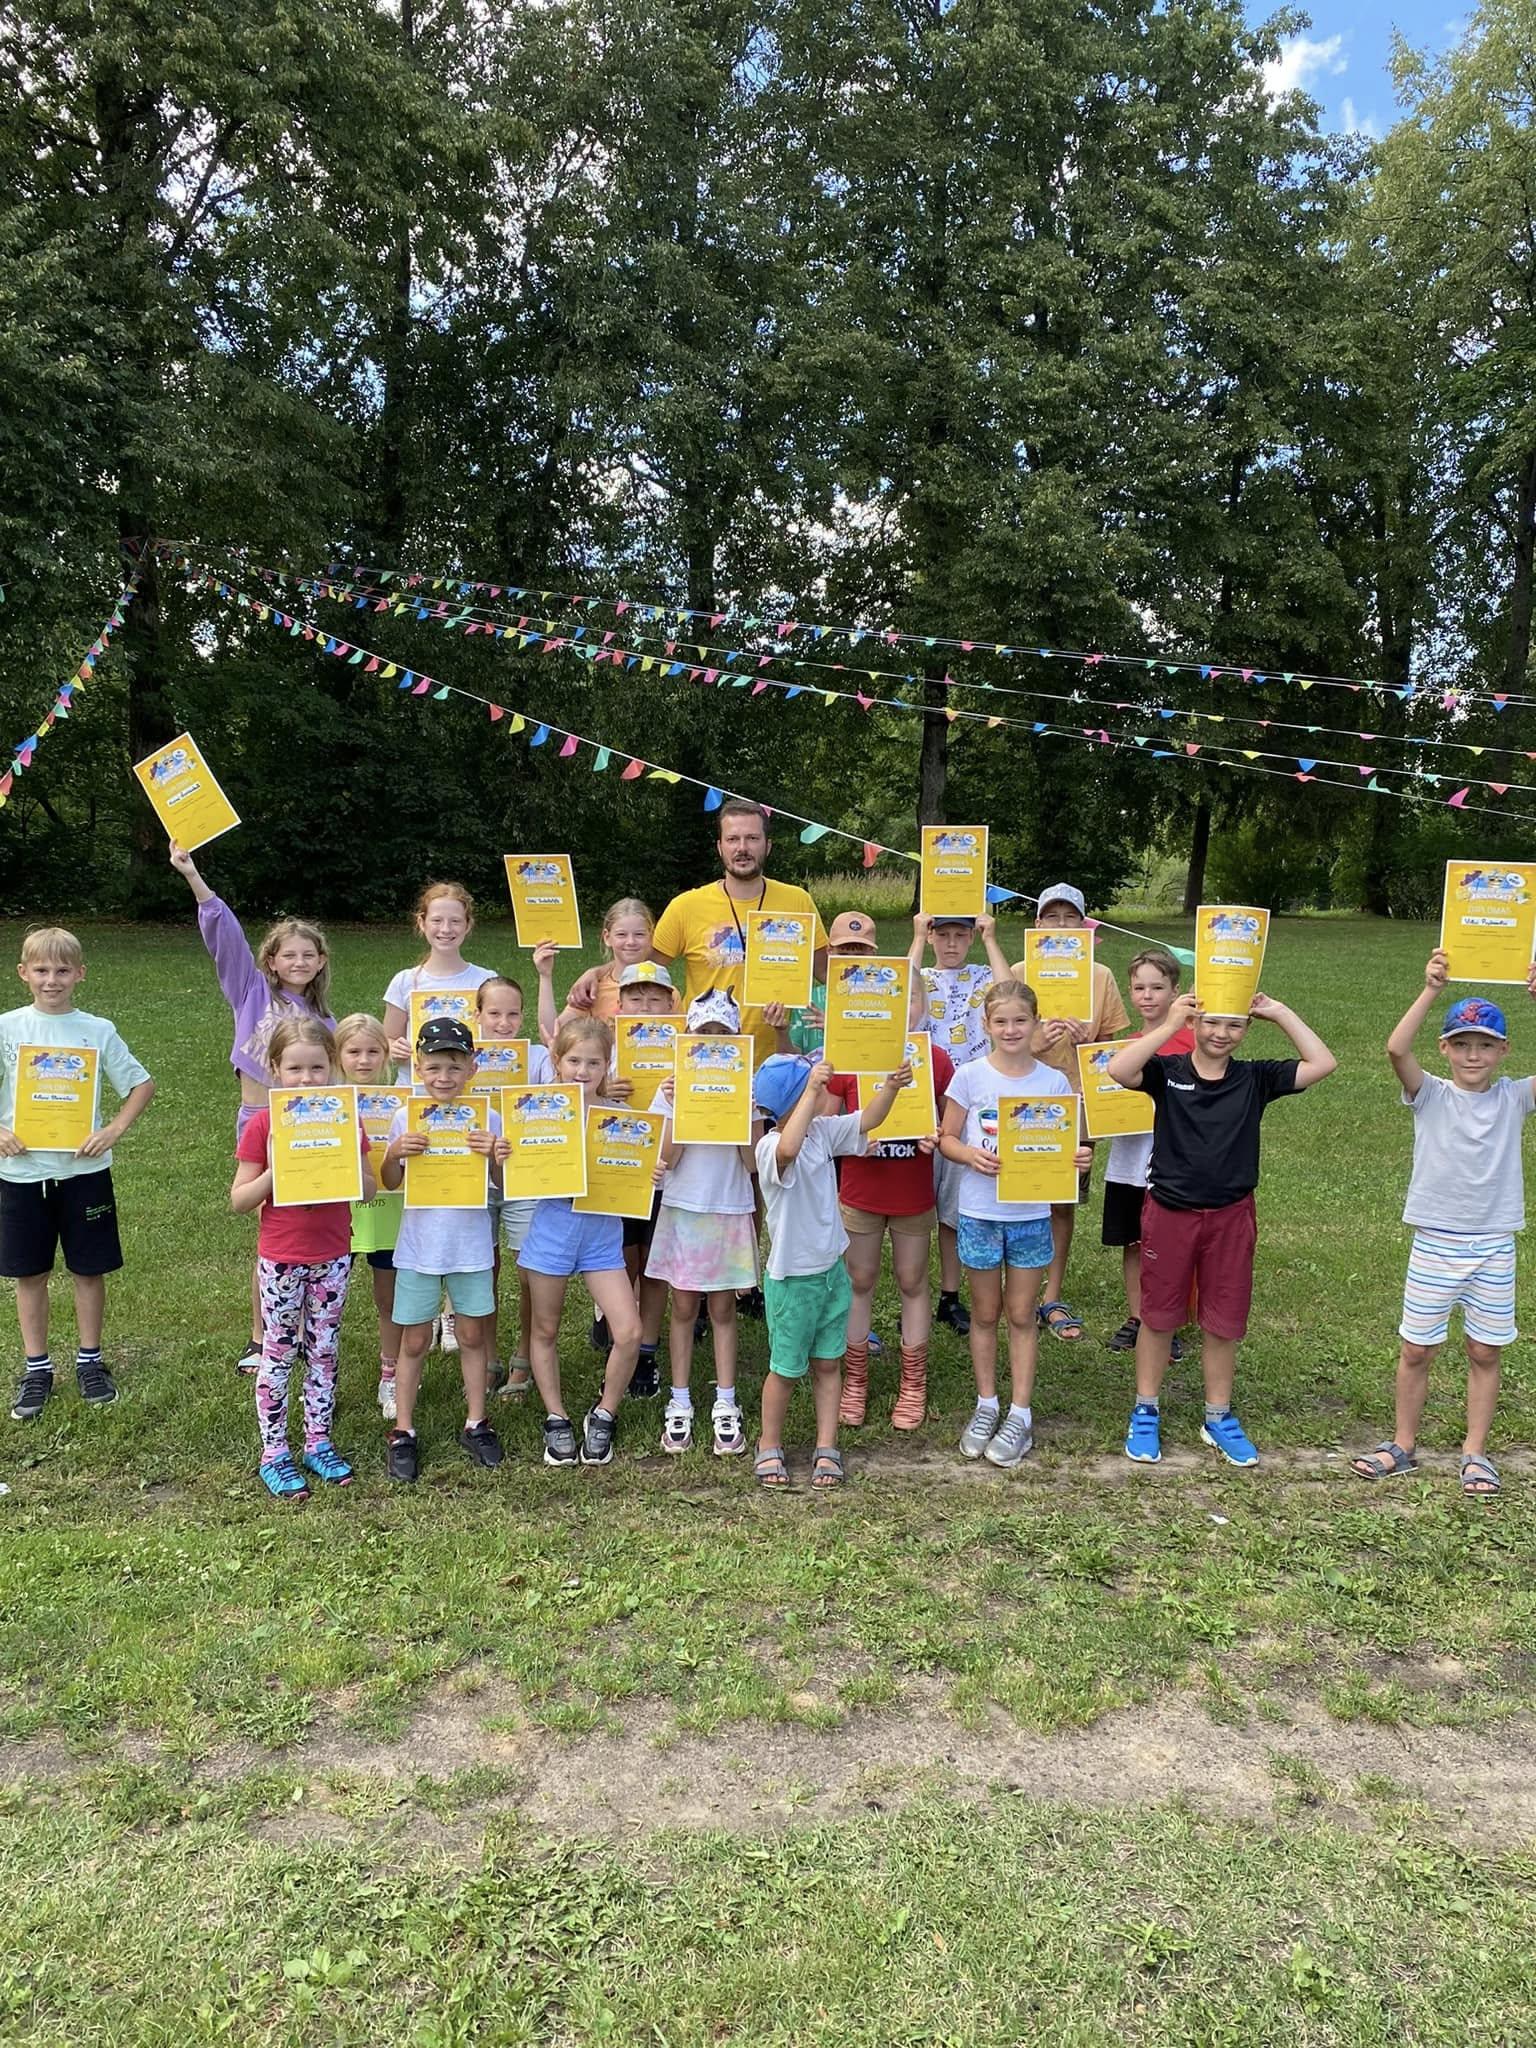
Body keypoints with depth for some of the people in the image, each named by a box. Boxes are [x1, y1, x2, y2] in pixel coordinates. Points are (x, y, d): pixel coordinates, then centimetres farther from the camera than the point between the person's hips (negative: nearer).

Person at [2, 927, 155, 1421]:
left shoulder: (98, 1030, -1)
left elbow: (141, 1084, 5)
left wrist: (115, 1130, -7)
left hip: (83, 1168, 0)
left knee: (89, 1269, 8)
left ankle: (89, 1361, 24)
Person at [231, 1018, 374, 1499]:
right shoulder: (263, 1125, -8)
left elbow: (368, 1188, 2)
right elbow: (239, 1201, -8)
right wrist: (276, 1170, -22)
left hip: (333, 1256, 3)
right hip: (281, 1259, -3)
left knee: (324, 1351, 13)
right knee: (278, 1355, 7)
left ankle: (319, 1443, 26)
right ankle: (274, 1454, 19)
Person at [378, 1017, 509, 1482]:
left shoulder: (485, 1117, -6)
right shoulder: (407, 1117, -5)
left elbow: (501, 1183, -2)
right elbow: (390, 1183, 0)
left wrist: (495, 1156, -22)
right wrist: (395, 1153, -19)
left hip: (470, 1246, 1)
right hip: (419, 1247, 0)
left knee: (472, 1336, 12)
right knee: (414, 1341, 8)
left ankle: (476, 1423, 27)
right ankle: (402, 1432, 21)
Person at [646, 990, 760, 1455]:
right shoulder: (674, 1088, -2)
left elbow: (752, 1163, -7)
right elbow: (667, 1161, -8)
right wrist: (679, 1110, -18)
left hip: (731, 1212, 0)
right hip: (683, 1210, 0)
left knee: (722, 1309, 7)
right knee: (684, 1308, 7)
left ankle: (725, 1407, 15)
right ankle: (679, 1405, 17)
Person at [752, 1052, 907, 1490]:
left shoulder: (823, 1131, -1)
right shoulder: (771, 1147, -25)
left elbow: (867, 1120, 6)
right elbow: (789, 1149, -48)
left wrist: (890, 1085, -13)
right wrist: (811, 1090, -47)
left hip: (832, 1268, 7)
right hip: (793, 1277, -7)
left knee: (828, 1363, 14)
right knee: (786, 1368, 9)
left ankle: (826, 1448, 25)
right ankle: (769, 1445, 30)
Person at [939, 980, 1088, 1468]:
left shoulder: (1053, 1081, -3)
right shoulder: (970, 1076, -6)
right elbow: (947, 1138, 0)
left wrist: (1075, 1157, -18)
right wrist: (971, 1155, -20)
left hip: (1031, 1215, 0)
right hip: (980, 1213, 0)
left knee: (1022, 1315, 10)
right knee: (985, 1313, 12)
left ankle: (1020, 1415, 19)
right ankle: (986, 1405, 27)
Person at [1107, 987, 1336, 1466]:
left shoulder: (1255, 1079, 1)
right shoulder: (1167, 1071, -6)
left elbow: (1322, 1063, -8)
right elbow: (1117, 1070, -25)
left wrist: (1279, 1012, -9)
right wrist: (1170, 1024, -23)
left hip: (1231, 1216, 2)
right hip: (1169, 1212, -2)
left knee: (1224, 1322, 12)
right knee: (1158, 1316, 11)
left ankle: (1218, 1418, 29)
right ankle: (1145, 1413, 26)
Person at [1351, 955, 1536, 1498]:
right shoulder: (1430, 1096, -5)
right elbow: (1396, 1049, -23)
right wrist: (1431, 991, -28)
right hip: (1435, 1242, -1)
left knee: (1485, 1352, 12)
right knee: (1416, 1350, 8)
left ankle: (1475, 1452, 27)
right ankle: (1403, 1445, 24)